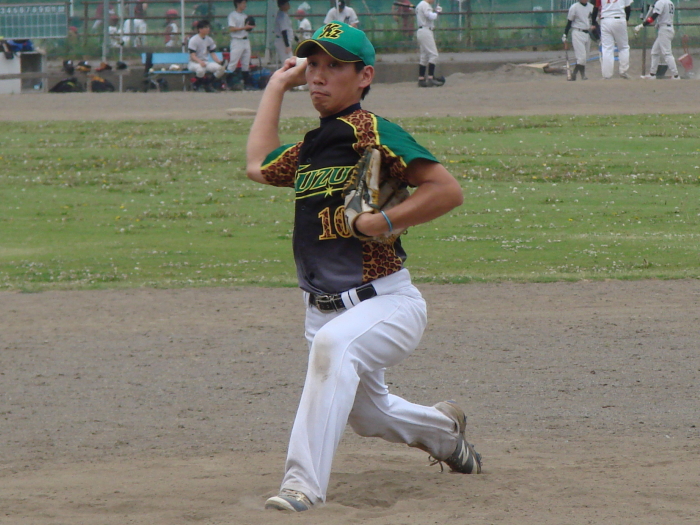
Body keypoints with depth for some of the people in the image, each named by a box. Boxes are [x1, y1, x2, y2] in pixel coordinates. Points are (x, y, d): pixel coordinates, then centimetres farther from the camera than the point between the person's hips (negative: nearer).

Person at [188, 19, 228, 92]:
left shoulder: (209, 40, 10)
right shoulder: (193, 40, -10)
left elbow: (212, 53, 10)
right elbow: (192, 56, -16)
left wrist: (218, 61, -10)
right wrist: (200, 62, -35)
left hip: (205, 62, 6)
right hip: (194, 63, -6)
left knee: (221, 68, -18)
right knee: (201, 69, -41)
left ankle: (208, 83, 0)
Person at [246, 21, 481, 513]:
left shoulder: (370, 131, -12)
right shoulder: (309, 148, 11)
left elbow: (448, 190, -18)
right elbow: (259, 166, 31)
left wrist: (381, 223, -23)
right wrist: (279, 85, 30)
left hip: (386, 304, -8)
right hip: (324, 308, 8)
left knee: (334, 343, -37)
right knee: (369, 413, 19)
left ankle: (304, 482, -40)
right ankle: (443, 427, 51)